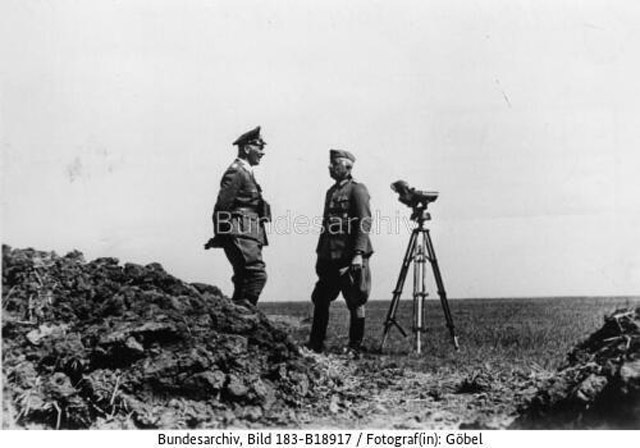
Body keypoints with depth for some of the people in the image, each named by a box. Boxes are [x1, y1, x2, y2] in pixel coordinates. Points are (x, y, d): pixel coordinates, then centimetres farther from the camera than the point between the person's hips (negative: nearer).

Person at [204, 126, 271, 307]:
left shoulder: (245, 173, 24)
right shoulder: (236, 172, -9)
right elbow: (222, 206, -14)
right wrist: (219, 236, -12)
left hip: (247, 236, 10)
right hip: (240, 233, -10)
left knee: (244, 281, 10)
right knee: (257, 274, -18)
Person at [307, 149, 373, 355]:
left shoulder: (357, 190, -5)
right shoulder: (331, 192, 18)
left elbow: (364, 223, -13)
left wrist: (359, 254, -21)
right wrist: (320, 254, 18)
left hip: (351, 257, -8)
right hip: (330, 258, 8)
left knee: (355, 303, 1)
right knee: (320, 300, 8)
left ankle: (355, 348, 9)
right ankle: (315, 344, 17)